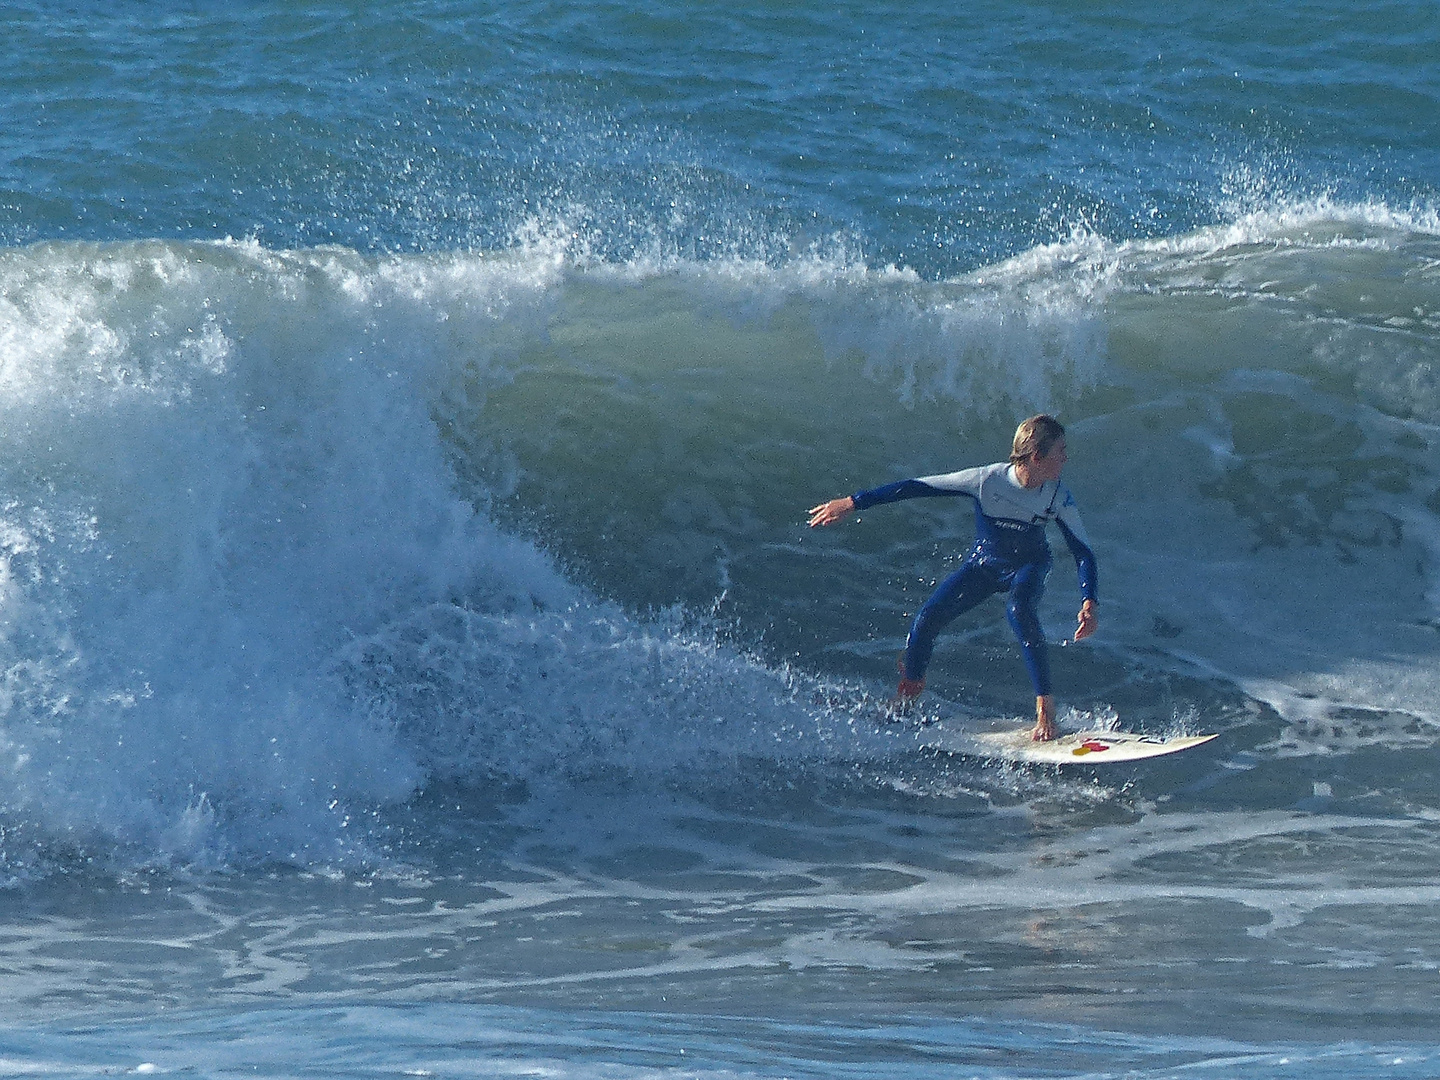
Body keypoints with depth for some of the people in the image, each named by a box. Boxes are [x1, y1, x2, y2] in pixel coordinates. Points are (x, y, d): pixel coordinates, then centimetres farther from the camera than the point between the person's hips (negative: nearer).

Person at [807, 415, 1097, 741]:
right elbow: (917, 487, -24)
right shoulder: (987, 479, -29)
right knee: (926, 621, -11)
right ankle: (905, 700, 14)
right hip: (983, 564, 1)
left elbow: (1083, 552, -18)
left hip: (1028, 567, -1)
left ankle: (1045, 707, -30)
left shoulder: (1059, 498, -25)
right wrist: (853, 503, -24)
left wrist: (1090, 602, -36)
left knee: (1019, 610, -34)